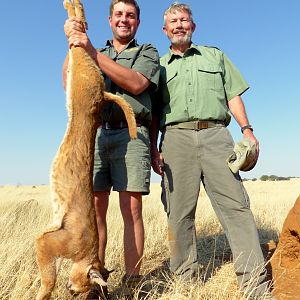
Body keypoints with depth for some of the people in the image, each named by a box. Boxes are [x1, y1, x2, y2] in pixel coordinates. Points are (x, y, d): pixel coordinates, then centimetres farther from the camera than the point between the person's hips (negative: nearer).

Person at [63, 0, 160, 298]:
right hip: (93, 134, 3)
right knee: (94, 209, -3)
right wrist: (73, 44, -3)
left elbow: (136, 84, -5)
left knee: (131, 210, -6)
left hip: (130, 134, -2)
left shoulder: (147, 52, 16)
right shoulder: (95, 53, 26)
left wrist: (93, 52, -8)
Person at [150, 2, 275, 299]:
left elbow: (233, 95, 15)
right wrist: (153, 148, 2)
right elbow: (154, 114, 15)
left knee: (235, 203, -8)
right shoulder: (159, 66, 21)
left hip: (215, 133, 0)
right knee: (179, 211, -2)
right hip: (176, 137, 0)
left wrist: (247, 129, 1)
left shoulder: (215, 56, 23)